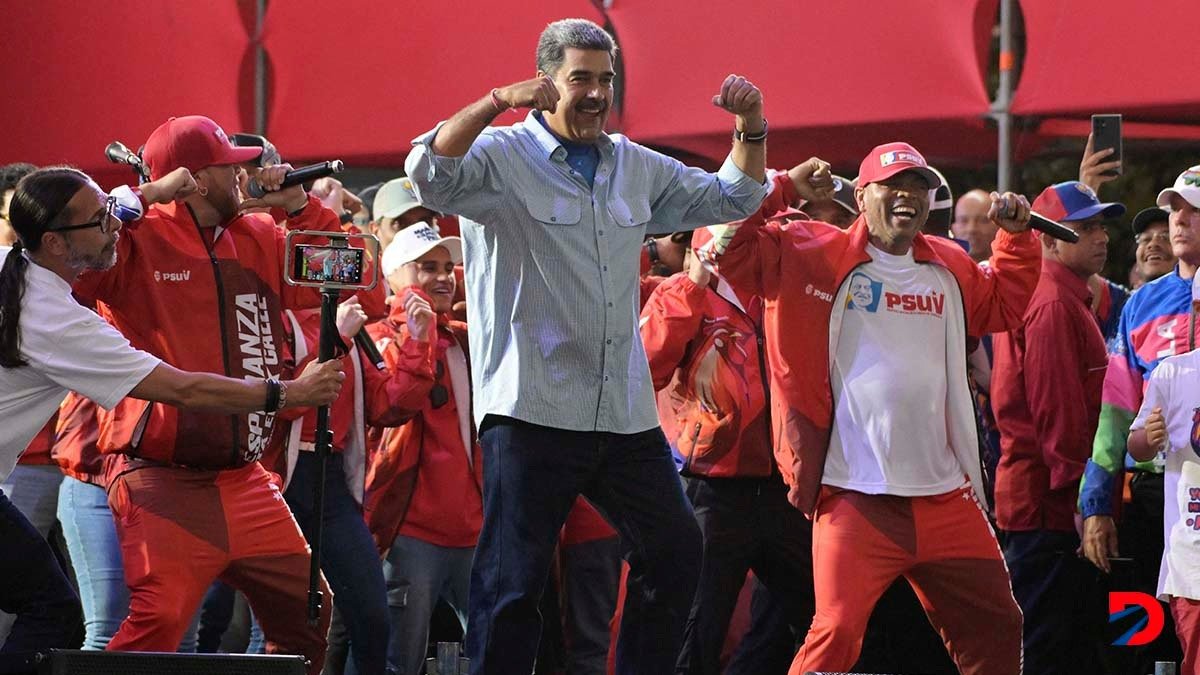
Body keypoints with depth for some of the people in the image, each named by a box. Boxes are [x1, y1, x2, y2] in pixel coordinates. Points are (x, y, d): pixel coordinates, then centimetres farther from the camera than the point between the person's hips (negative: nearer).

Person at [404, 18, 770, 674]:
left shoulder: (637, 168, 15)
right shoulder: (502, 158, -4)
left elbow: (730, 199, 25)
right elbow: (431, 175, -23)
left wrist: (750, 126, 7)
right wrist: (496, 103, -34)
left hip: (625, 414, 6)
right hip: (533, 411, -6)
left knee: (675, 553, 11)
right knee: (513, 579, -6)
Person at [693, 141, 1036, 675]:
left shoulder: (949, 268, 16)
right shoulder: (812, 255, 0)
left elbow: (1004, 306, 34)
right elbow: (721, 244, -4)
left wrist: (1016, 236, 23)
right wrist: (782, 189, -7)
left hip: (946, 499, 5)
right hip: (856, 496, -5)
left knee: (995, 625, 10)